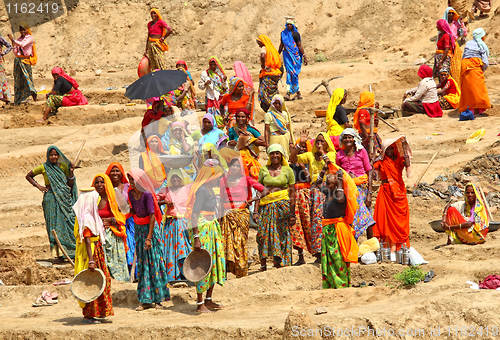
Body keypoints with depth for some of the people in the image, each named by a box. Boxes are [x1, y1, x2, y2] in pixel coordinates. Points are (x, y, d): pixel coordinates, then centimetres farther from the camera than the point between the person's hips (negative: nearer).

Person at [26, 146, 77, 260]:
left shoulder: (64, 166, 9)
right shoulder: (44, 168, 3)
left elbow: (70, 184, 10)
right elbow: (28, 176, 15)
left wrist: (71, 172, -4)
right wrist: (38, 186, 4)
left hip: (65, 198, 2)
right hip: (51, 199, -2)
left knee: (69, 223, -4)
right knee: (55, 224, -6)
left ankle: (72, 252, 1)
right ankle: (59, 254, -6)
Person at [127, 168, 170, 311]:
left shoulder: (147, 195, -17)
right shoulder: (131, 194, 5)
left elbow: (152, 216, -17)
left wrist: (149, 237, -19)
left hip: (150, 227, -7)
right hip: (138, 228, 7)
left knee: (154, 262, -4)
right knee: (142, 264, 5)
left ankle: (158, 299, 2)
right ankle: (146, 300, 7)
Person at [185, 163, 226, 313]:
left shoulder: (209, 189, 13)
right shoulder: (201, 190, -16)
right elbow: (194, 215, -21)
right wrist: (196, 238, -25)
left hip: (212, 229, 10)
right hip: (202, 230, -10)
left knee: (214, 262, 13)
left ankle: (209, 300, 21)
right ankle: (200, 304, 1)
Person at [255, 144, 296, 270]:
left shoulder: (287, 170, 6)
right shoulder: (264, 170, 10)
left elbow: (292, 193, 4)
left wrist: (292, 214, -2)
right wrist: (256, 211, 1)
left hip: (282, 205, -1)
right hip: (266, 206, 1)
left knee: (281, 235, -4)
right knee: (263, 234, -7)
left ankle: (279, 266, 2)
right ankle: (263, 266, -1)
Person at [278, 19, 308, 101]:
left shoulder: (296, 34, -5)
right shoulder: (283, 33, 11)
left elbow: (300, 46, -6)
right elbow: (281, 45, 19)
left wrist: (304, 57, -9)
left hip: (295, 55, -5)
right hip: (286, 55, 5)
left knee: (291, 73, -12)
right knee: (289, 73, 4)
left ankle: (289, 93, -15)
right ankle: (298, 93, 12)